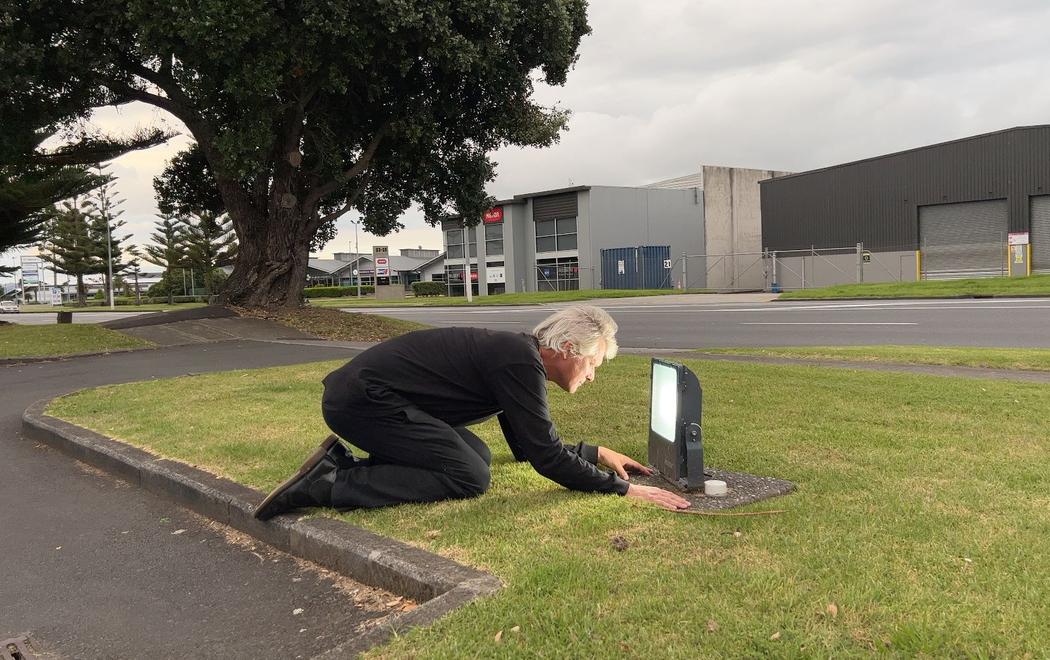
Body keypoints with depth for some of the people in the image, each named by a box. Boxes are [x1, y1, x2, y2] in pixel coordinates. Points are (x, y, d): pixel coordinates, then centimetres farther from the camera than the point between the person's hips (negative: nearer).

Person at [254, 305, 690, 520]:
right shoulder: (521, 362, -16)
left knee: (478, 455, 11)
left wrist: (598, 453, 23)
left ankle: (344, 460, 9)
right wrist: (623, 489, -10)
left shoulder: (518, 355, 14)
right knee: (470, 476, -13)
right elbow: (546, 456, -17)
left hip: (362, 395, 10)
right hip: (362, 400, -10)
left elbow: (527, 446, 24)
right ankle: (331, 485, -13)